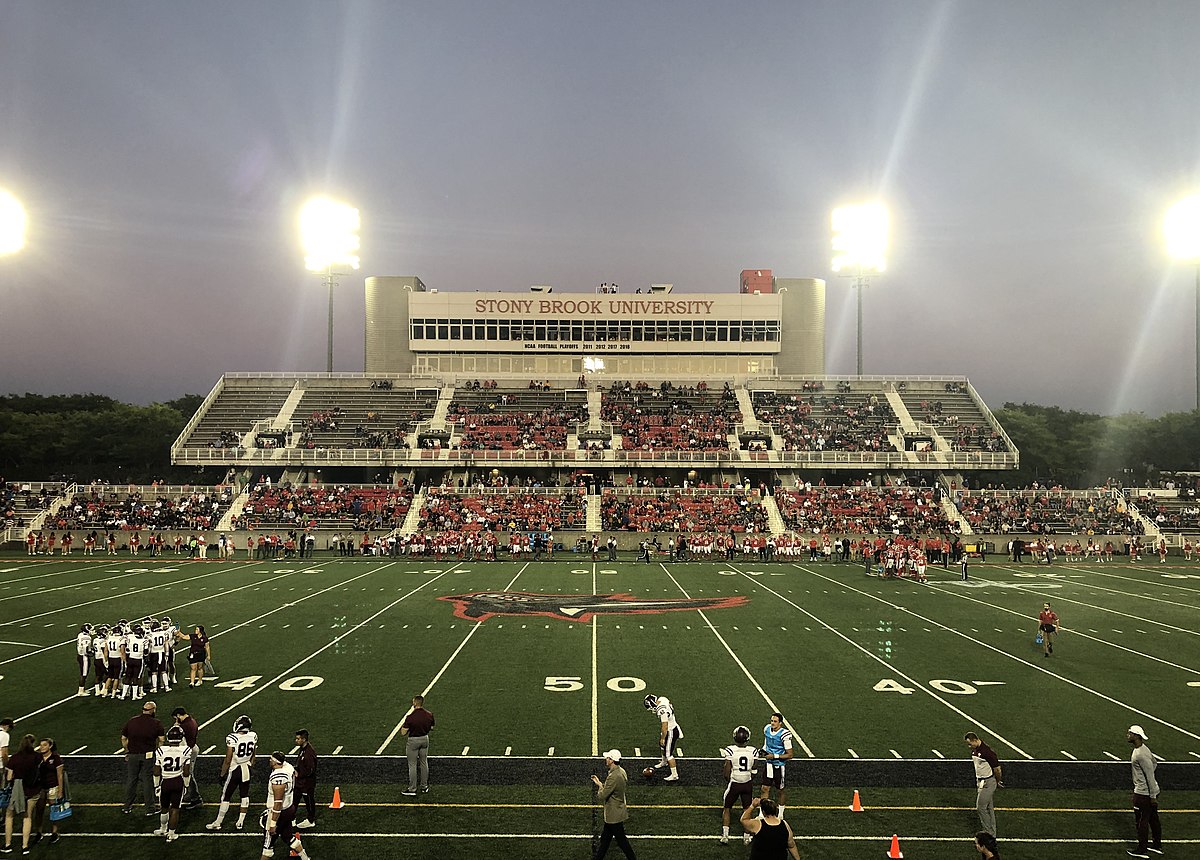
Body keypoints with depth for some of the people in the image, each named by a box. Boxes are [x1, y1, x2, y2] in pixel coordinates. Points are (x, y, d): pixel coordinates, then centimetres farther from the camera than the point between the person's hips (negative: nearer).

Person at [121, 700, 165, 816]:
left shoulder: (131, 722, 3)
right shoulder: (156, 723, -7)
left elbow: (123, 738, 7)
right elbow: (161, 740, -9)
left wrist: (127, 751, 18)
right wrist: (156, 749, 7)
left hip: (132, 755, 3)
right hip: (148, 755, -3)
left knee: (131, 780, 16)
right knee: (148, 781, 5)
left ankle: (127, 806, 26)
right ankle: (150, 808, 12)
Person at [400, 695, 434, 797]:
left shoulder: (410, 717, -23)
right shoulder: (429, 715, -8)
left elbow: (403, 733, -17)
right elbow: (431, 728, 5)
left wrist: (403, 726, 2)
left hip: (413, 740, -5)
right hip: (425, 739, 5)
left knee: (412, 765, 5)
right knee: (424, 763, 16)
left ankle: (412, 790, 11)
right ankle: (424, 786, 26)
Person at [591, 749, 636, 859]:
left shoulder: (614, 777, -31)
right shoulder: (621, 771, 0)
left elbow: (602, 796, -25)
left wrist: (600, 786, -7)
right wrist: (600, 783, 3)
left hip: (614, 814, -10)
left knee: (621, 840, 6)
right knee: (605, 837, 22)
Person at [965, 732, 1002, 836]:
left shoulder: (987, 751, -24)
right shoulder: (974, 750, 4)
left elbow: (997, 769, -17)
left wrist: (998, 782, -2)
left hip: (988, 782, -9)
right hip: (980, 781, 9)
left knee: (981, 807, -6)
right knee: (989, 808, 15)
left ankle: (989, 833, 4)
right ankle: (992, 833, 24)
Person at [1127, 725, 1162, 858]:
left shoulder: (1141, 755, -26)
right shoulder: (1143, 748, 6)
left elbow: (1150, 775, -24)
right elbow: (1153, 763, 20)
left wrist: (1152, 796, -18)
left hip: (1143, 793, -10)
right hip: (1150, 791, 10)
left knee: (1141, 821, 1)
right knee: (1153, 818, 20)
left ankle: (1142, 850, 11)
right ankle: (1157, 846, 32)